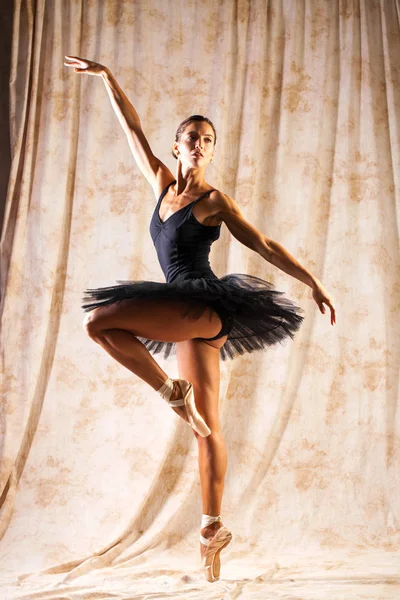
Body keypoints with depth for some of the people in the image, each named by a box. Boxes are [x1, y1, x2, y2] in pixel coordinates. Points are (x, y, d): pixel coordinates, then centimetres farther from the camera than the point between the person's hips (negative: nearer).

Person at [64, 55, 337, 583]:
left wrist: (313, 282, -2)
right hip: (188, 314, 6)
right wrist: (105, 76, 23)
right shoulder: (163, 184, 15)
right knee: (207, 426, 8)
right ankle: (214, 528, 17)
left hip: (206, 306, -6)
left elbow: (265, 245, 0)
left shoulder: (216, 201, 0)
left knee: (99, 320, -19)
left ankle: (174, 390, -9)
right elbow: (132, 128, 20)